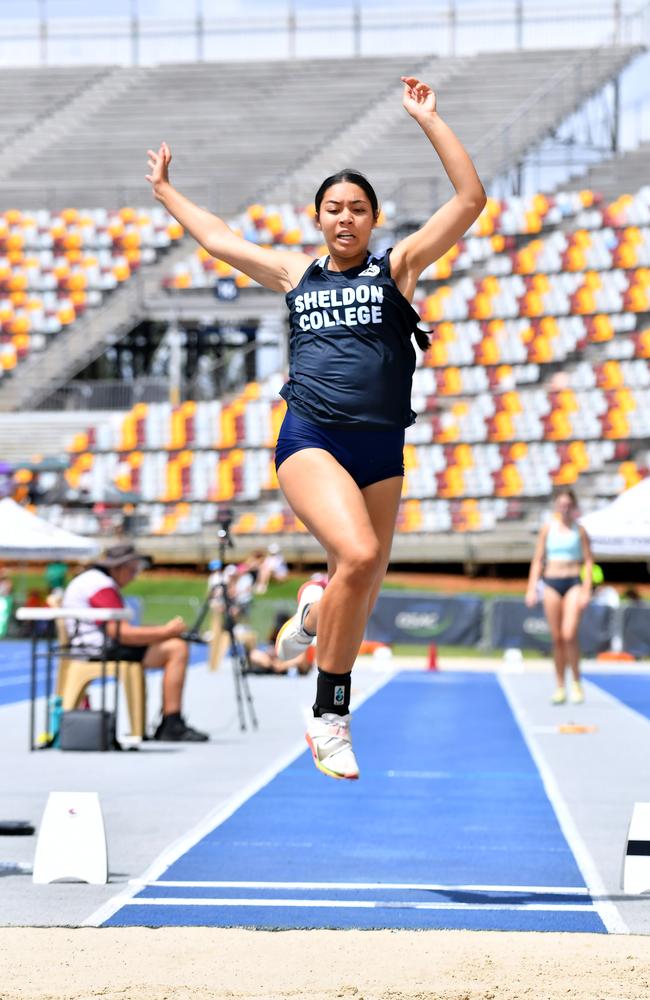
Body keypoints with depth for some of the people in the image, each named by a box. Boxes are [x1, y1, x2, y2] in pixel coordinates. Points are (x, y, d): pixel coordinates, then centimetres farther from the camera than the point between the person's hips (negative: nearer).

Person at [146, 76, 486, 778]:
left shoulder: (398, 266, 10)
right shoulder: (295, 274, 16)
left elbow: (470, 199, 2)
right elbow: (214, 235, 30)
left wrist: (426, 119, 0)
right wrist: (165, 191, 40)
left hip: (381, 449, 2)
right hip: (310, 439, -1)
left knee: (363, 589, 2)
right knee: (358, 555, -26)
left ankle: (313, 609, 40)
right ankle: (331, 714, -15)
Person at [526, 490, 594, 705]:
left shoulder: (579, 530, 3)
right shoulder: (548, 528, 7)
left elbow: (588, 561, 2)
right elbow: (538, 560, 9)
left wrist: (586, 590, -7)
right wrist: (532, 588, 1)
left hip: (573, 583, -2)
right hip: (551, 582, 2)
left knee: (569, 635, -15)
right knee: (556, 638, 3)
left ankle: (576, 682, 0)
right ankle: (560, 687, 9)